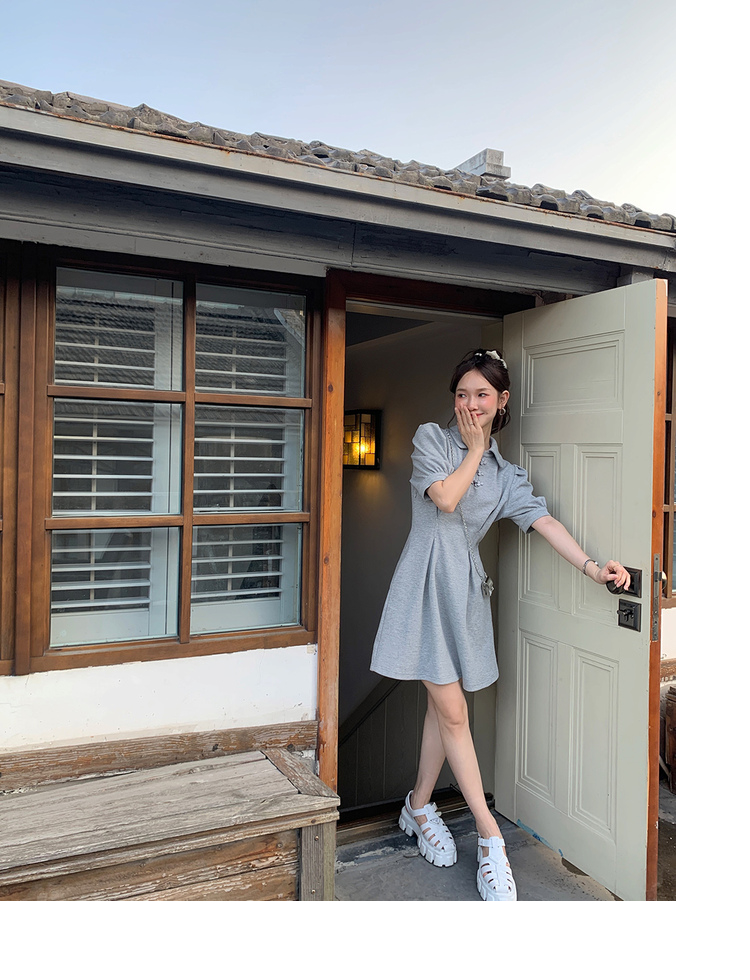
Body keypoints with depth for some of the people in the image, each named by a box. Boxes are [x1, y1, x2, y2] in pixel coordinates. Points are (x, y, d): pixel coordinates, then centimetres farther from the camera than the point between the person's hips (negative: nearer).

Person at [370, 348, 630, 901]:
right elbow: (445, 498, -11)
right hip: (429, 580, -4)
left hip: (466, 585, 4)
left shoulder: (505, 473, 13)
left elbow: (542, 519, -1)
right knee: (453, 711, -4)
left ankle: (419, 807, 30)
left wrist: (592, 567, -13)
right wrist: (475, 449, 0)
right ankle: (489, 835, 6)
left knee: (443, 706, 10)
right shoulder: (432, 438, 4)